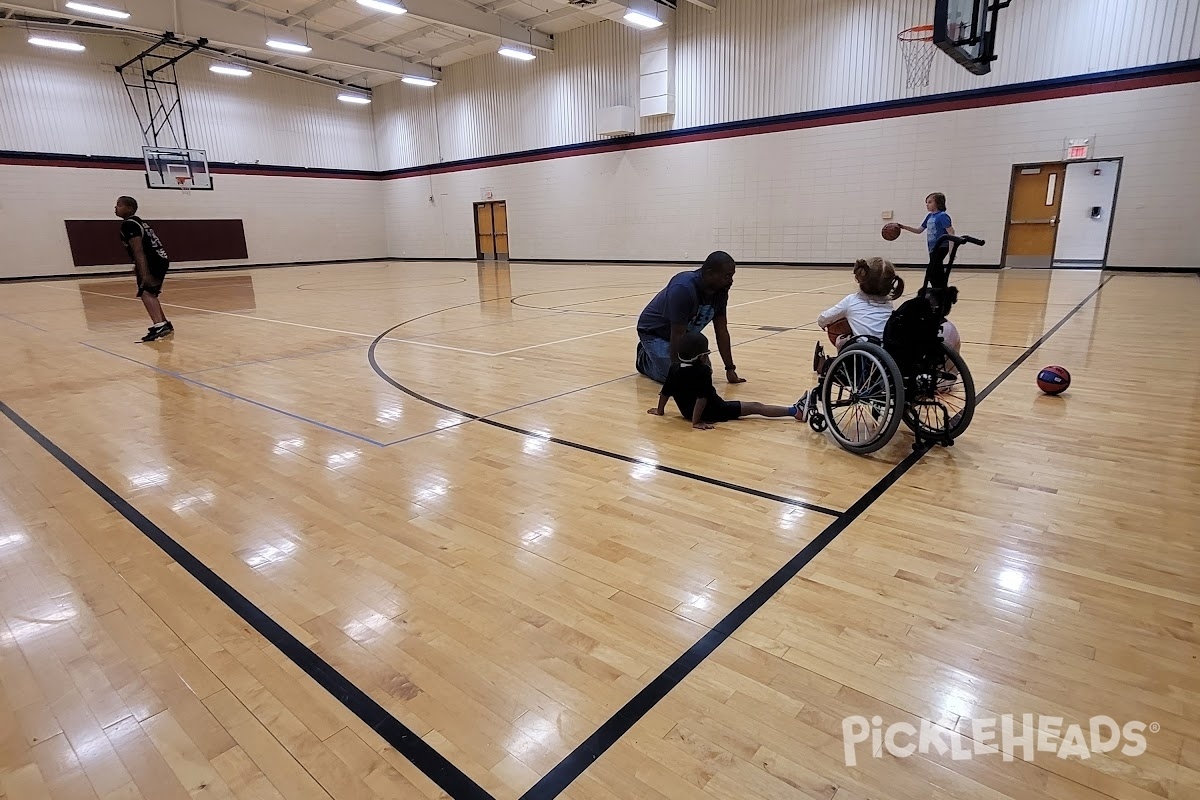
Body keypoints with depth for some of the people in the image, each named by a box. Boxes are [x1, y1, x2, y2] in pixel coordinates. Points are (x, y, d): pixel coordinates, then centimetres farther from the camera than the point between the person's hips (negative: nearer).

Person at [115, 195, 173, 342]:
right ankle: (165, 324, 32)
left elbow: (139, 251, -21)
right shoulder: (137, 221, 20)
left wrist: (145, 274, -27)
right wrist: (138, 267, 36)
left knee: (145, 293, -21)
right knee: (150, 293, 23)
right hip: (160, 260, 10)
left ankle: (159, 326, -37)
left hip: (154, 262, -10)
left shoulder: (129, 224, -11)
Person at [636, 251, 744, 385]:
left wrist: (730, 368, -8)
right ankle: (644, 359, 9)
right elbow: (677, 335, -35)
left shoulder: (721, 291, -13)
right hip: (655, 332, -7)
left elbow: (721, 330, -6)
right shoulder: (683, 288, -36)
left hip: (687, 333, 7)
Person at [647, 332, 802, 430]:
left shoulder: (674, 368, -3)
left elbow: (665, 392, 4)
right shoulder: (703, 371, -20)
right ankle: (794, 411, -4)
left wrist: (660, 410, 19)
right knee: (755, 407, -5)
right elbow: (702, 397, -28)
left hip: (687, 411, 7)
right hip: (712, 412, -7)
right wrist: (696, 422, -25)